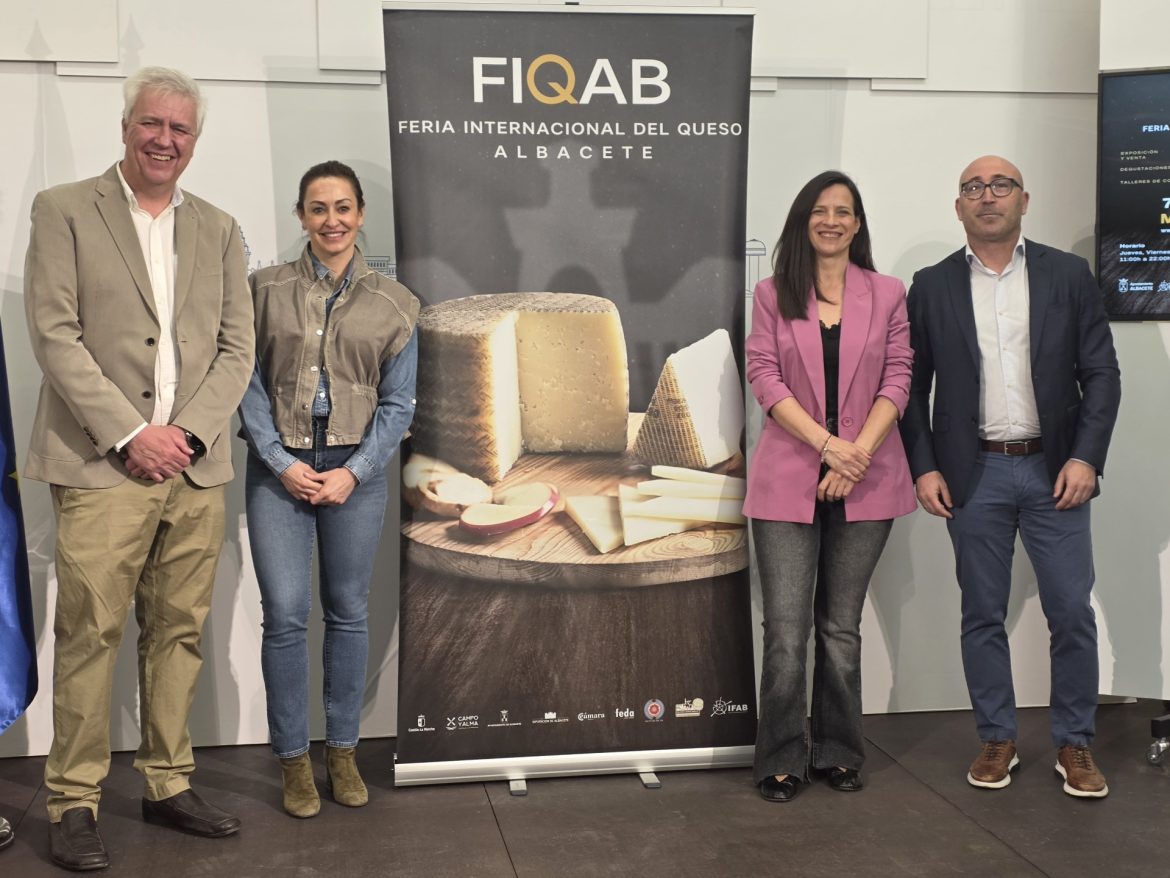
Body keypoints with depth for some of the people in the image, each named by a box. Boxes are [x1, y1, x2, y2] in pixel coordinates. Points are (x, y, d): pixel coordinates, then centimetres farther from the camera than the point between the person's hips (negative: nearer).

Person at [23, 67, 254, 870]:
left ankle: (169, 785, 20)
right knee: (90, 635, -2)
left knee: (179, 633, 8)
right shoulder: (64, 210, 3)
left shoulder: (218, 229, 14)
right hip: (103, 466, -4)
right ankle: (74, 802, 9)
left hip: (196, 470, 4)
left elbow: (238, 347, 9)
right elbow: (55, 335, -5)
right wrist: (130, 434, -12)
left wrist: (190, 431, -5)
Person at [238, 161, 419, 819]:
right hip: (279, 468, -1)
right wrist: (281, 462, -9)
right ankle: (294, 760, 11)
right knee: (286, 615, -3)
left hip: (357, 472, 1)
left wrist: (354, 471, -7)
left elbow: (398, 403, 4)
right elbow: (248, 382, 1)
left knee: (349, 613, 7)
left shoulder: (393, 303, 5)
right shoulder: (267, 290, 4)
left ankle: (344, 752, 20)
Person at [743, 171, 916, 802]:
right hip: (788, 482, -1)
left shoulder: (887, 294, 8)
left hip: (865, 483, 1)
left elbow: (897, 380, 2)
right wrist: (827, 444, -14)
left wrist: (859, 452, -12)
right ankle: (781, 762, 9)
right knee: (786, 631, -3)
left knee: (841, 628, 11)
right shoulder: (773, 295, 6)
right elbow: (765, 378, -3)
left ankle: (838, 754, 23)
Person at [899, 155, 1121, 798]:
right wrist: (924, 468, -3)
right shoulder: (931, 287, 4)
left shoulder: (1068, 275, 4)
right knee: (983, 616, 8)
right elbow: (914, 386, 5)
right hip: (975, 473, 0)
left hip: (1055, 469, 0)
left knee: (1072, 614, 2)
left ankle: (1074, 744, 18)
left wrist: (1086, 458, -8)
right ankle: (997, 739, 21)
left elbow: (1101, 373, 2)